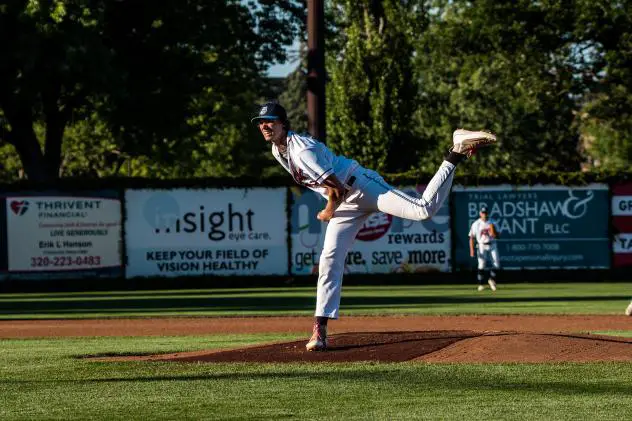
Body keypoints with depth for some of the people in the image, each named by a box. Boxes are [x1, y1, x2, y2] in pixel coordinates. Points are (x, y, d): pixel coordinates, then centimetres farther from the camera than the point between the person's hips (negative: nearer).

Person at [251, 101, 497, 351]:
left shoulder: (303, 150, -22)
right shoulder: (278, 150, 7)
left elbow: (337, 189, -24)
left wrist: (329, 212, -7)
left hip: (361, 187, -9)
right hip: (346, 204, 9)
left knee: (424, 210, -23)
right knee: (330, 259, -1)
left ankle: (456, 154, -8)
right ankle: (320, 329, -2)